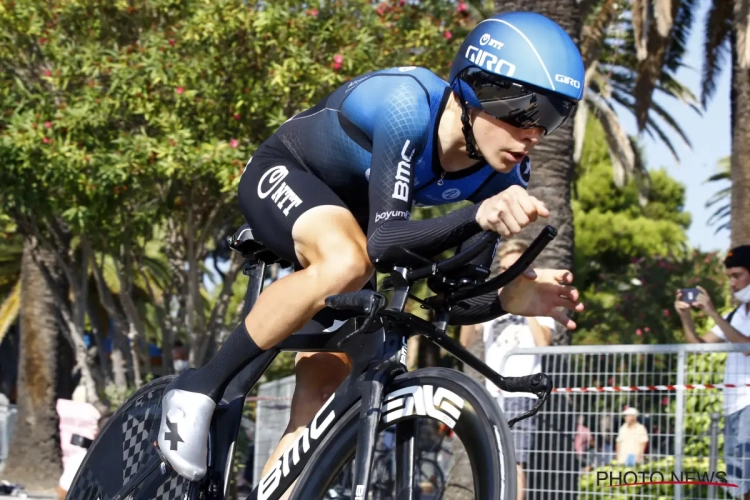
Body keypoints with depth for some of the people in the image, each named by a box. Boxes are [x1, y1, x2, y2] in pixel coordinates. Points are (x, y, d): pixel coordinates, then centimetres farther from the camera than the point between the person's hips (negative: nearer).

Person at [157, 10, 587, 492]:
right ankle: (201, 388, -22)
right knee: (347, 263, -38)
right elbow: (384, 241, -43)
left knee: (324, 389, -7)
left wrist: (511, 298, -36)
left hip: (349, 212, 6)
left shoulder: (505, 179, -17)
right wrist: (478, 216, -59)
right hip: (283, 176, -6)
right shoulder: (409, 104, -35)